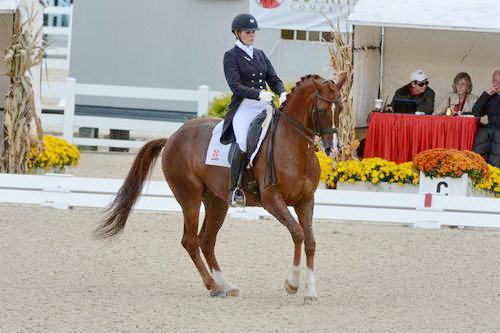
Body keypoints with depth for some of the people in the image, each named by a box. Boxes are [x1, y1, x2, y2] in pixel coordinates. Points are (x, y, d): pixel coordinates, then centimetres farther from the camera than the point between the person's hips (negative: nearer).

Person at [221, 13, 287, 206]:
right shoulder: (231, 56, 3)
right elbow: (235, 85, -10)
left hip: (264, 107, 6)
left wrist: (282, 93, -7)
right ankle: (234, 189, -24)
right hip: (243, 107, -6)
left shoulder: (260, 55, 21)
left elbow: (273, 79, 16)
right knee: (242, 143, -31)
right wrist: (259, 94, -25)